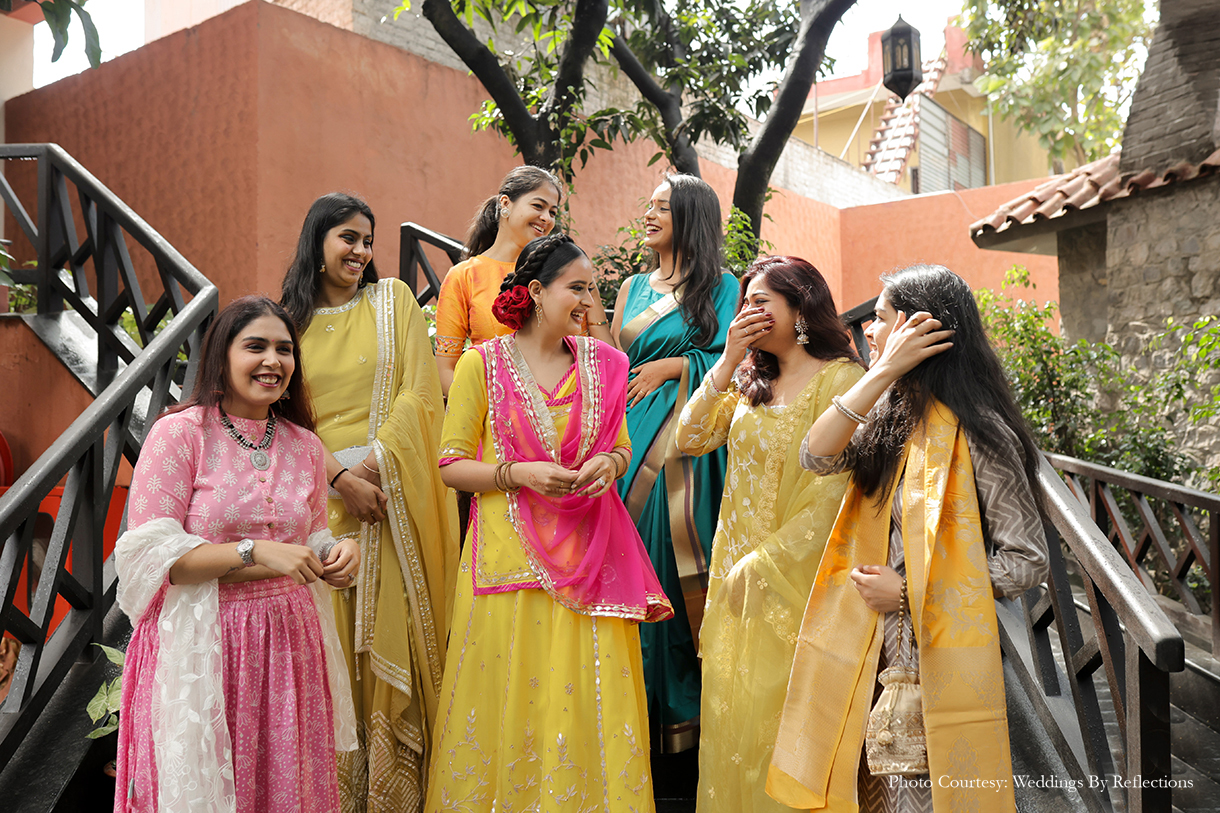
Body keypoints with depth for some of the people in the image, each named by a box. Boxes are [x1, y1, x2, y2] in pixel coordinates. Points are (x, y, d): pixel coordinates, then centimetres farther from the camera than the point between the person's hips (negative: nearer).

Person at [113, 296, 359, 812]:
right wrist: (256, 552, -20)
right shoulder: (179, 433, -7)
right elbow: (151, 552, -12)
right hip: (201, 640, -4)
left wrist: (336, 555, -6)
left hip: (288, 638, 5)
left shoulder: (304, 444, 8)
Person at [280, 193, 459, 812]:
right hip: (325, 490, 1)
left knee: (394, 631, -1)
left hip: (394, 489, -1)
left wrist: (374, 463, -12)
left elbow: (418, 390, -1)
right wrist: (341, 478, -12)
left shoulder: (393, 300, 8)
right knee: (332, 637, 1)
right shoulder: (291, 319, 10)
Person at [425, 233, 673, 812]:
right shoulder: (481, 363, -3)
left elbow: (620, 445, 17)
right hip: (509, 552, -3)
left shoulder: (601, 362, 8)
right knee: (510, 695, 3)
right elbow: (452, 464, -2)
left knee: (586, 693, 6)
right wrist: (520, 473, -16)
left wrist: (608, 463, -5)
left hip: (588, 548, 3)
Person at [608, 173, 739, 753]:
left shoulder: (721, 287, 6)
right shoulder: (633, 287, 19)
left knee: (681, 563, -6)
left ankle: (687, 709, 7)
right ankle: (640, 706, 11)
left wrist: (670, 366, -5)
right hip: (634, 436, 4)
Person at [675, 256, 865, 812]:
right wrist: (727, 360, -6)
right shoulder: (751, 379, 10)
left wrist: (761, 569, -14)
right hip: (735, 573, 6)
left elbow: (832, 498, -17)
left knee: (773, 713, 3)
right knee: (729, 709, 14)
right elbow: (691, 439, 0)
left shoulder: (840, 378, -12)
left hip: (790, 579, -6)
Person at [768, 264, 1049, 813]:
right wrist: (883, 373, -17)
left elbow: (1027, 560, -13)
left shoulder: (977, 432, -13)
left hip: (941, 660, -6)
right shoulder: (890, 416, 7)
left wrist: (909, 591, -14)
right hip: (871, 649, 6)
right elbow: (817, 457, -10)